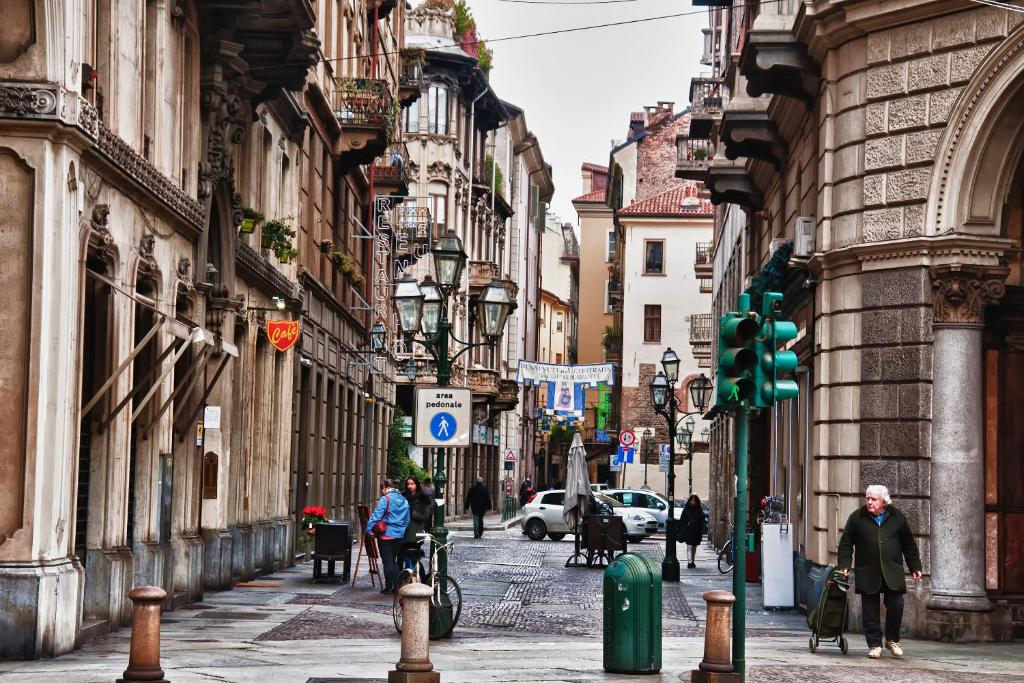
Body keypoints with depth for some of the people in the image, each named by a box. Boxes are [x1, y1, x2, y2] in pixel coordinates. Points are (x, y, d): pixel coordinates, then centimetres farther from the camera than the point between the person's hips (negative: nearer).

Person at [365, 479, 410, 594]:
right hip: (400, 535, 6)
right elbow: (407, 520, 14)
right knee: (394, 561, 15)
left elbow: (376, 515, -19)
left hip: (387, 534, -6)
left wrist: (369, 529, -17)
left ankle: (389, 587, 2)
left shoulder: (385, 499, -11)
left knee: (387, 561, 2)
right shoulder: (404, 501, 9)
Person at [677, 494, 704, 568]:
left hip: (696, 532, 3)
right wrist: (678, 531, 0)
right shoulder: (686, 509, 0)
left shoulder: (699, 510, 4)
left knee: (694, 547, 13)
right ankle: (689, 562, -21)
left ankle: (692, 561, 24)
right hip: (688, 531, -3)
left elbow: (702, 522, 5)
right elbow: (681, 520, 2)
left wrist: (702, 532, -1)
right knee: (689, 547, -12)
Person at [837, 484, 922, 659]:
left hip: (892, 572, 0)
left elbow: (909, 545, 14)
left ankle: (892, 640, 17)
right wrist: (845, 566, -3)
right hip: (867, 574, 0)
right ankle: (874, 644, 11)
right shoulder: (857, 518, 4)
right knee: (870, 610, 1)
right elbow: (846, 544, 7)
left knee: (896, 606, -4)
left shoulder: (898, 518, 7)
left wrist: (915, 568, 10)